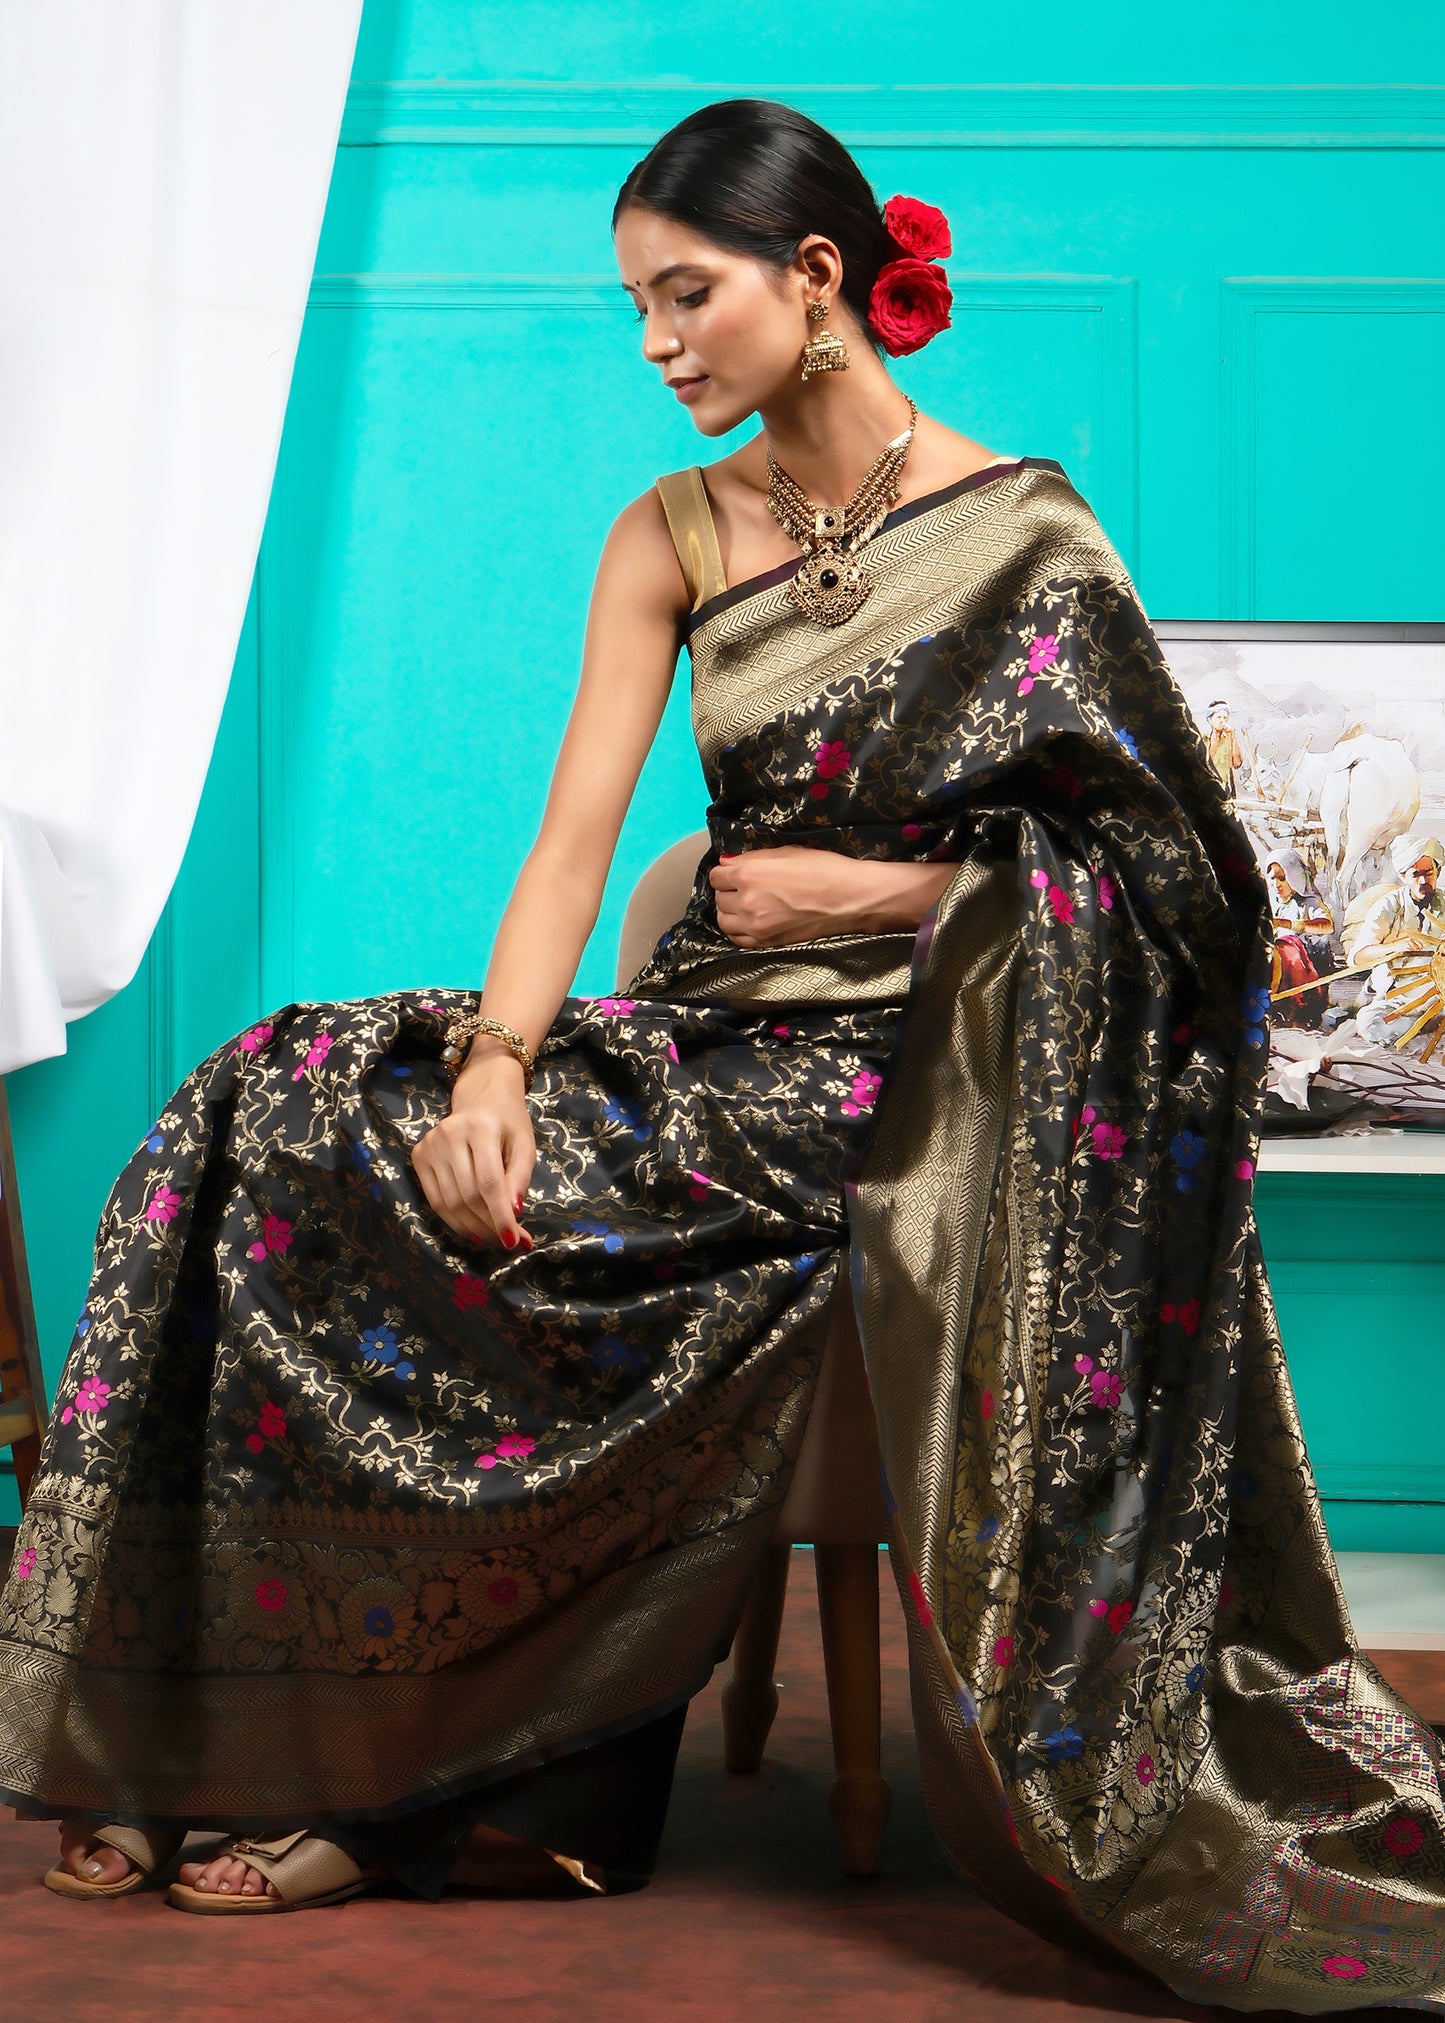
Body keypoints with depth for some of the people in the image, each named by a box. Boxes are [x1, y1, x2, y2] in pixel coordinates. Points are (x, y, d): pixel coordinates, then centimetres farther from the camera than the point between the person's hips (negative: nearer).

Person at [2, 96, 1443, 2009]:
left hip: (931, 1059, -4)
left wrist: (892, 890, -11)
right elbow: (579, 832, -2)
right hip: (726, 1036, 5)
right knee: (296, 1120, -11)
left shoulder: (1022, 532, -5)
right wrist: (497, 1060, -18)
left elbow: (1151, 860, -3)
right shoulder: (673, 537, 8)